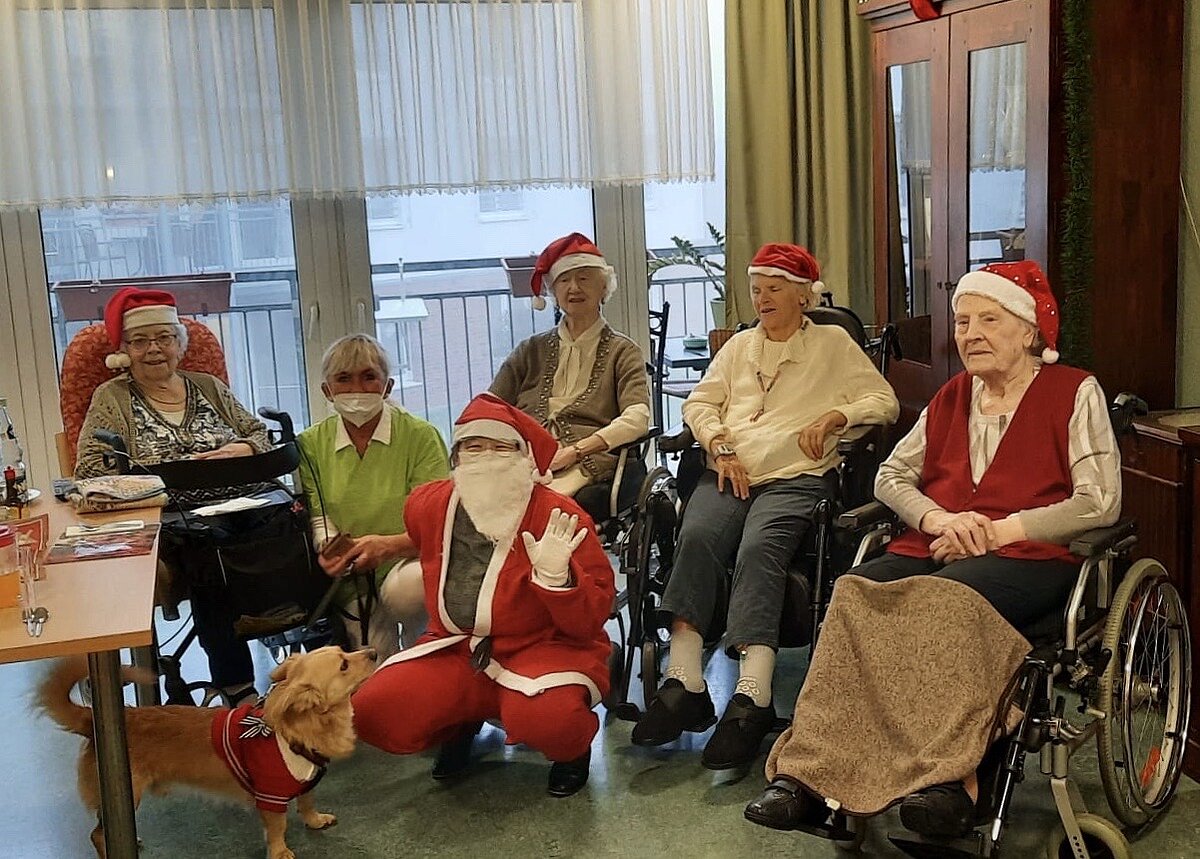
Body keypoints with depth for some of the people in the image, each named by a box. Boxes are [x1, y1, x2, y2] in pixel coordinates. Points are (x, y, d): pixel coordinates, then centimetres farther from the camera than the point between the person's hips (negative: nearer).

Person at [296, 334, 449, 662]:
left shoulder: (420, 436, -5)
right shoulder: (311, 444, 7)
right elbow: (317, 515, 4)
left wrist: (389, 545, -29)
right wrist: (326, 546, -20)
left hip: (413, 562, -2)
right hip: (352, 580, 2)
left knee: (401, 590, -36)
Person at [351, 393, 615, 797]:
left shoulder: (559, 518, -15)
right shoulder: (427, 505, 1)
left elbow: (590, 622, -16)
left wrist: (556, 576, -32)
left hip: (542, 650, -4)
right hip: (456, 653, 5)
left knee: (545, 720, -37)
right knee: (374, 714, -18)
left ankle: (573, 749, 4)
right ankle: (461, 728, 17)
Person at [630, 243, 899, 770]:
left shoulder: (832, 343, 18)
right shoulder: (739, 346, 29)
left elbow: (885, 401, 10)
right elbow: (698, 403, 19)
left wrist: (834, 416, -8)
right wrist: (722, 446, 0)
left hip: (797, 477, -3)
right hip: (729, 474, 3)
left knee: (759, 547, -35)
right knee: (697, 535, -30)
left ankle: (751, 697, -43)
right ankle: (684, 683, -35)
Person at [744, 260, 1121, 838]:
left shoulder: (1074, 393, 8)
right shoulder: (951, 397, 24)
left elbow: (1100, 503, -1)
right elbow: (891, 476, 19)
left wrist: (999, 530, -11)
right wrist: (939, 519, -4)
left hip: (1029, 554, -4)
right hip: (935, 549, 4)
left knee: (942, 597, -38)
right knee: (853, 592, -28)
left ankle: (946, 777, -44)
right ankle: (809, 773, -38)